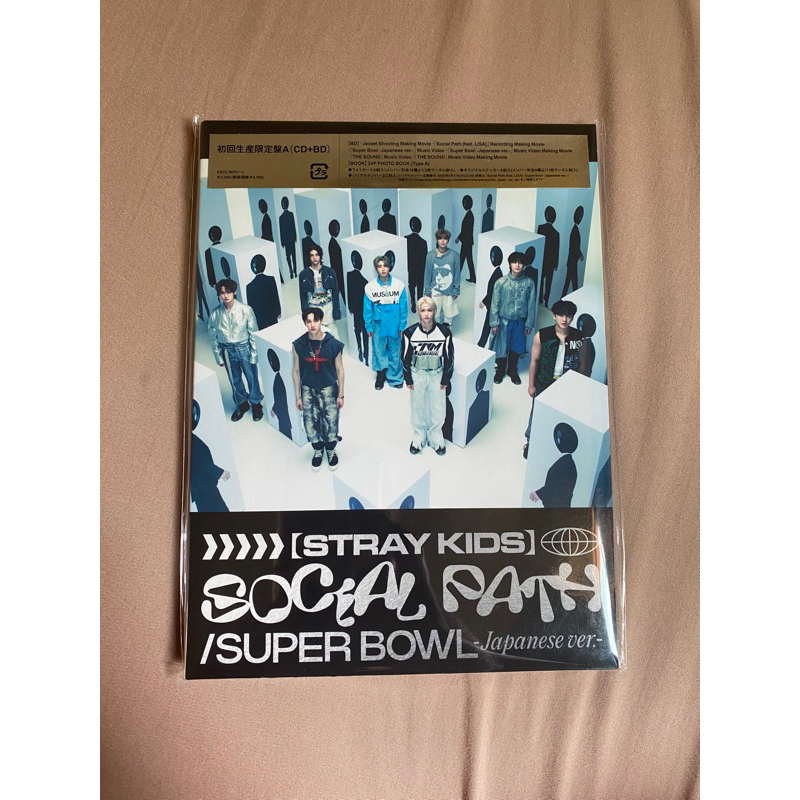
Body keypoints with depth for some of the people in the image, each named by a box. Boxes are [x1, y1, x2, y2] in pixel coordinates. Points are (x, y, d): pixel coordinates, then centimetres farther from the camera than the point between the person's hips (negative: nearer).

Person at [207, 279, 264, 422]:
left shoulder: (245, 310, -17)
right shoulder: (215, 314, -10)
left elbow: (253, 333, -10)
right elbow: (213, 337, 1)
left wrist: (254, 354, -8)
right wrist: (218, 357, 4)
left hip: (244, 348, -2)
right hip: (227, 350, 2)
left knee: (252, 378, 12)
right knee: (235, 380, 17)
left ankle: (256, 403, 36)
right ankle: (242, 404, 40)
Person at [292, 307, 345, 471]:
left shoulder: (333, 344, -15)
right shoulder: (298, 345, -11)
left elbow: (339, 370, -5)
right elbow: (296, 370, -1)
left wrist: (341, 394, -2)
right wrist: (298, 396, 2)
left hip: (329, 389, -1)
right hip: (308, 390, 1)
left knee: (331, 422, 7)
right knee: (311, 423, 9)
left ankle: (331, 450, 35)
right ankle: (317, 450, 36)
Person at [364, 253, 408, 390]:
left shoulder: (399, 285, -6)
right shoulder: (370, 287, -5)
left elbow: (403, 307, -2)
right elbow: (367, 309, 1)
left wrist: (402, 326, -2)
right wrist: (368, 327, 1)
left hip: (394, 324, 0)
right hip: (378, 325, 0)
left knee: (394, 352, 10)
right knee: (379, 350, 11)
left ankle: (394, 378, 26)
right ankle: (381, 374, 30)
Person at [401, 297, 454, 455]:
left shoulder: (444, 332, -17)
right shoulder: (410, 333, -17)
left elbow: (449, 357, -5)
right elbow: (406, 357, -6)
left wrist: (446, 379, -2)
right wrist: (408, 379, -2)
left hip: (437, 374, 0)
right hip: (417, 374, 0)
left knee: (437, 408, 11)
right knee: (417, 407, 15)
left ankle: (436, 437, 33)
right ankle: (419, 436, 36)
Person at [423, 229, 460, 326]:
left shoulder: (454, 255, -7)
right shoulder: (430, 256, -5)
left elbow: (457, 274, -1)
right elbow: (428, 274, 0)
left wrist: (456, 291, -2)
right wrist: (427, 291, 0)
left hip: (449, 291, 0)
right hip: (435, 291, 0)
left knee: (448, 314, 11)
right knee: (435, 314, 8)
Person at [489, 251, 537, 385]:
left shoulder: (529, 283, -7)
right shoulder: (501, 282, -12)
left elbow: (531, 304, -1)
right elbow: (495, 304, -8)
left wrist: (529, 323, 0)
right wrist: (494, 323, -9)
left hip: (520, 321, 2)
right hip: (504, 320, -2)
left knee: (517, 348, 15)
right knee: (501, 347, 10)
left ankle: (512, 370, 38)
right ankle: (500, 370, 33)